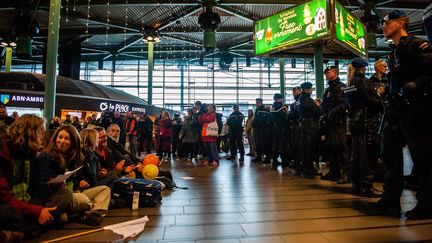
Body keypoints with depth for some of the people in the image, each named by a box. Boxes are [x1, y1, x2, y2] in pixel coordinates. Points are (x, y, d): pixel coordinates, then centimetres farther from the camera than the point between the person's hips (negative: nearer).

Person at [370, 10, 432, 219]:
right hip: (396, 110, 9)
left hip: (415, 109, -9)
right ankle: (391, 200, 20)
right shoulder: (393, 53, 22)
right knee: (390, 153, 10)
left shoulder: (415, 44, -4)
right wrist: (389, 94, 11)